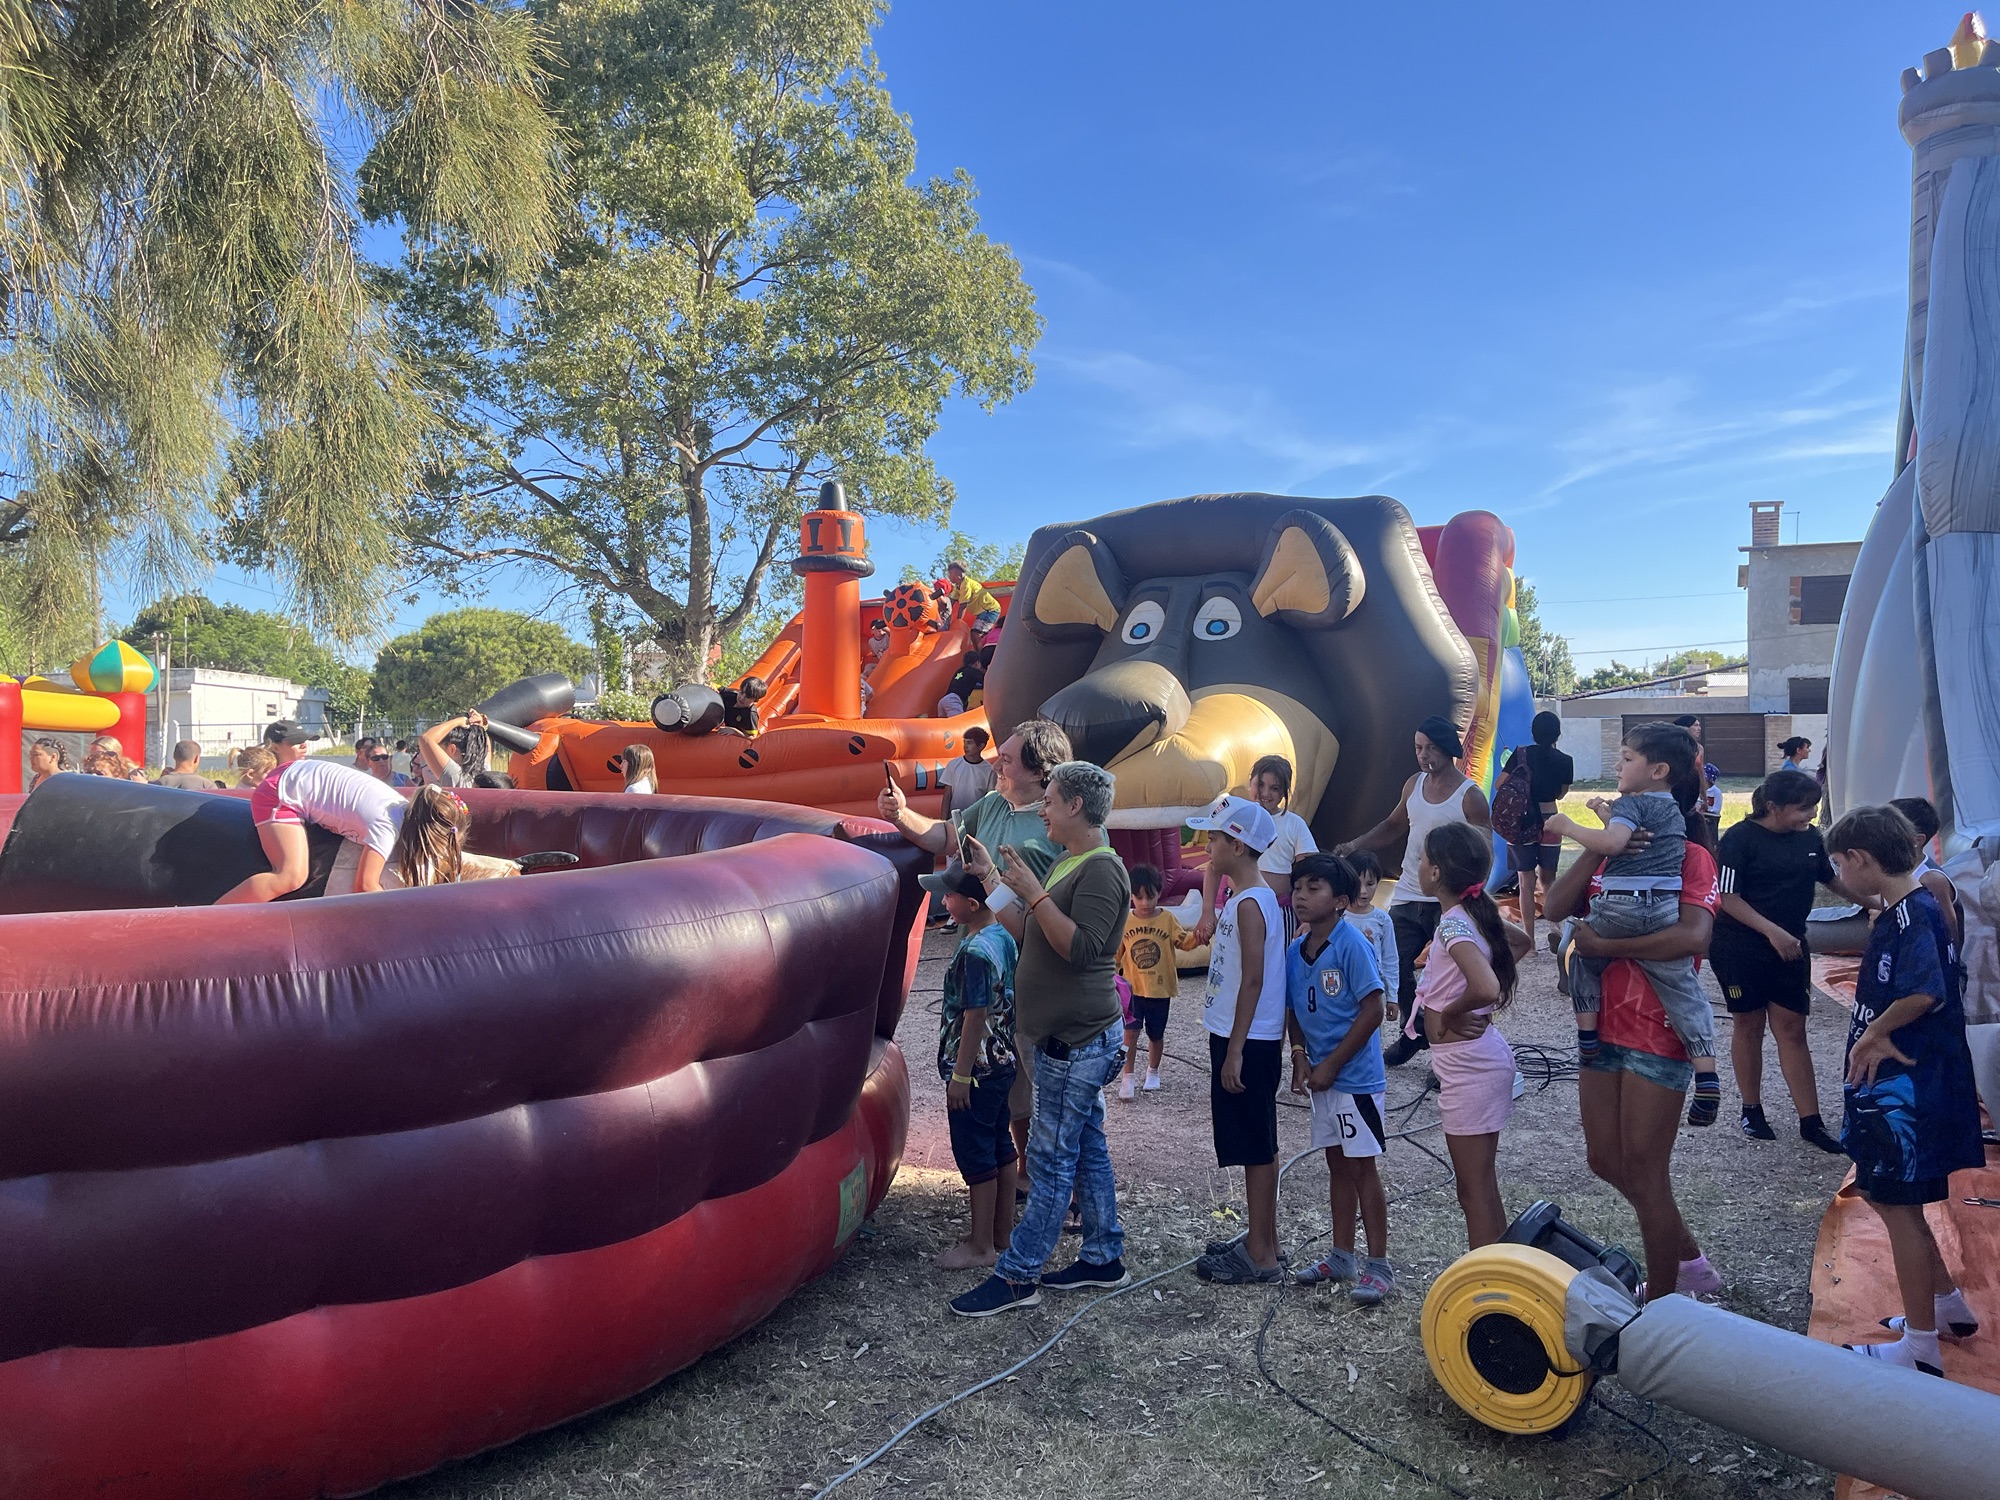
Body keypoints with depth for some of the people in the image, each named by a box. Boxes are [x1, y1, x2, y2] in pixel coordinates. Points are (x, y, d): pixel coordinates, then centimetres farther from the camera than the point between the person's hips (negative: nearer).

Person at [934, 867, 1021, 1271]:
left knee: (976, 1155, 2)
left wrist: (960, 1076, -17)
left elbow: (975, 1017, -22)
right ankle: (1003, 1232, 27)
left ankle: (981, 1246, 12)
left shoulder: (975, 951, -23)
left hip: (976, 1069, -9)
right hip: (1002, 1063, 9)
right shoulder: (1004, 938, 4)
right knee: (1000, 1147, 16)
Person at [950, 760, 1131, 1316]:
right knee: (1085, 1148, 16)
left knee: (1052, 1157, -3)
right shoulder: (1067, 864, 15)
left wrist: (1033, 892, -26)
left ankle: (1017, 1275, 4)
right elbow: (1029, 935, 16)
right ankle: (1104, 1259, 26)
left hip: (1079, 1040, -10)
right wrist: (991, 880, 12)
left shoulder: (1102, 870, -16)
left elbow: (1081, 947, -26)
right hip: (1071, 1037, 10)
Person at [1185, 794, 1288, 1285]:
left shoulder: (1249, 903, -19)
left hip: (1248, 1041, -10)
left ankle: (1261, 1254, 9)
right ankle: (1262, 1239, 28)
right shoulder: (1251, 897, 12)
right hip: (1241, 1037, 10)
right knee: (1254, 1145, 17)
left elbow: (1253, 980, -22)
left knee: (1256, 1146, -1)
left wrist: (1234, 1051, -20)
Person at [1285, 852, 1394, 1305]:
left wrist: (1331, 1065, -17)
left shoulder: (1351, 944, -18)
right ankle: (1342, 1255, 29)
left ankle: (1378, 1265, 11)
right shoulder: (1296, 951, 3)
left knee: (1361, 1167, 0)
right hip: (1321, 1076, 7)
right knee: (1338, 1165, 17)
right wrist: (1300, 1057, -3)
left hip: (1355, 1075, -7)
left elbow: (1372, 1012, -20)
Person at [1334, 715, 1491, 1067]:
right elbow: (1394, 826, 18)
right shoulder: (1414, 785, 7)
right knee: (1395, 968, 11)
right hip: (1407, 896, 6)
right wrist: (1357, 845, 4)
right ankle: (1413, 1033, 32)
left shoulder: (1470, 797, -11)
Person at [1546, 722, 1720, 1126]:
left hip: (1618, 907, -6)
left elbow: (1612, 842, -21)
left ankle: (1587, 1033, 14)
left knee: (1581, 955, 20)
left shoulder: (1631, 803, -4)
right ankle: (1707, 1077, 0)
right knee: (1684, 991, 7)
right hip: (1665, 909, 6)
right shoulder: (1672, 809, 21)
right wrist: (1608, 815, 25)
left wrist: (1570, 827, -11)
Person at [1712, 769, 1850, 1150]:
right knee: (1748, 1026, 9)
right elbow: (1728, 898, -16)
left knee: (1792, 1029, 5)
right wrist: (1772, 931, -22)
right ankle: (1752, 1111, 22)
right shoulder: (1740, 838, -15)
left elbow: (1832, 879, 16)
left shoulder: (1810, 837, 1)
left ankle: (1811, 1122, 9)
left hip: (1790, 948, 4)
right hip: (1740, 948, -4)